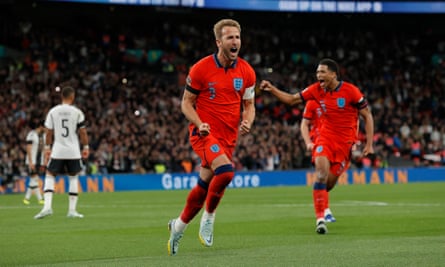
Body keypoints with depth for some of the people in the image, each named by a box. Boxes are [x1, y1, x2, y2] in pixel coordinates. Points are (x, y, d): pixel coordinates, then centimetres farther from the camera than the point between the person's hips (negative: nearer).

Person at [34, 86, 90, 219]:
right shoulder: (77, 112, -3)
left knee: (50, 176, 7)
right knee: (73, 177, 10)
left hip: (57, 151, 0)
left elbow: (49, 132, 4)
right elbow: (82, 132, -2)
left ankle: (47, 206, -11)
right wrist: (86, 147, 8)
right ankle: (72, 210, 8)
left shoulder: (53, 111, 1)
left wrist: (47, 147, 13)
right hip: (73, 151, 0)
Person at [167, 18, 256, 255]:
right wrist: (199, 124, -19)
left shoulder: (246, 72, 2)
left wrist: (247, 123, -10)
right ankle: (208, 216, -6)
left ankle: (178, 226, 30)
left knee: (204, 187, 9)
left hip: (228, 137, 5)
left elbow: (249, 105, 12)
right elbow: (186, 103, -2)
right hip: (204, 133, -5)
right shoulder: (201, 69, -9)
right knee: (225, 171, -29)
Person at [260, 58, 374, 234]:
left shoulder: (350, 91, -10)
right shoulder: (316, 89, -1)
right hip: (325, 137, 1)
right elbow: (292, 99, 7)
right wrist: (271, 89, -7)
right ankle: (320, 217, -19)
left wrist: (369, 144, -9)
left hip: (345, 142, -1)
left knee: (329, 182, 1)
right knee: (322, 173, -22)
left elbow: (367, 116, -4)